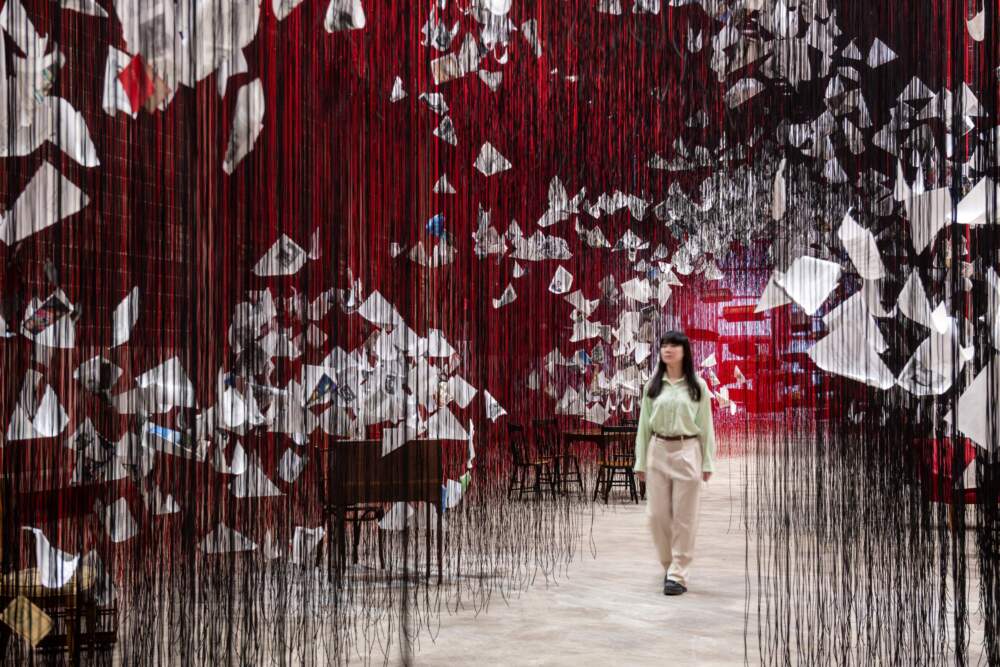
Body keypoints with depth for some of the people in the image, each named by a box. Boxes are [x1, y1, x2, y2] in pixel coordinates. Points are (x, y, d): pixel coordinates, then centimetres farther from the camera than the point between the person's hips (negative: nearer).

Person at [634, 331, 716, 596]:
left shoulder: (697, 386, 1)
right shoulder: (652, 386, 7)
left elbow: (706, 426, 2)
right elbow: (644, 425, 8)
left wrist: (707, 462, -2)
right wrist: (640, 462, 5)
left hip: (687, 452, -2)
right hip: (658, 452, 2)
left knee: (684, 516, 0)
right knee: (657, 514, 4)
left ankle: (678, 574, 7)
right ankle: (669, 565, 24)